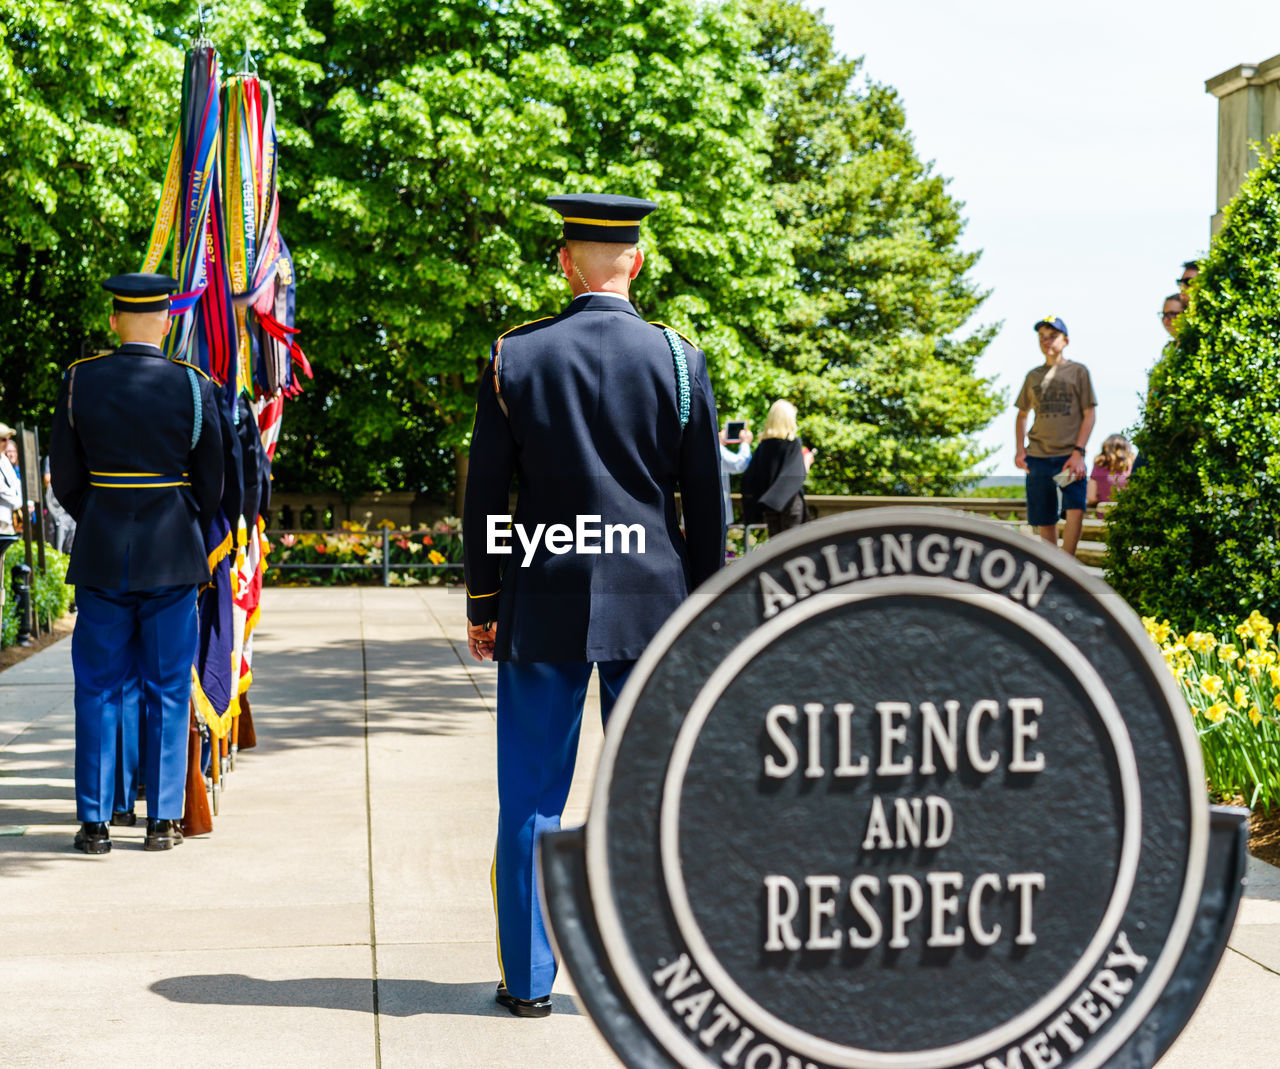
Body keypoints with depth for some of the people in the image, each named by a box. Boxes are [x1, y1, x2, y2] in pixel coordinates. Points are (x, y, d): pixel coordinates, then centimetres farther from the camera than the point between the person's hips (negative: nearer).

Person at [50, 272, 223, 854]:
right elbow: (210, 481, 2)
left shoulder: (79, 380, -3)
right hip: (173, 559, -1)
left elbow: (64, 475, 3)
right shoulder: (194, 385, -5)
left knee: (98, 689, 8)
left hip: (101, 558, 1)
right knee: (167, 690, 7)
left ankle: (94, 821, 8)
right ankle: (163, 820, 9)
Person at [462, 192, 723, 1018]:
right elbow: (706, 501, 0)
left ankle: (529, 979, 13)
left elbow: (485, 494, 0)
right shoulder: (680, 361, -3)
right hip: (651, 605, 0)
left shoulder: (515, 359, -3)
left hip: (542, 607, 0)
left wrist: (481, 604, 8)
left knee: (531, 800, 7)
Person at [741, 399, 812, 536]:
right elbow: (800, 473, -9)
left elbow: (751, 474, 3)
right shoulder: (794, 442, -9)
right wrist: (807, 461, 8)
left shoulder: (764, 444, 4)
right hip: (790, 499, -4)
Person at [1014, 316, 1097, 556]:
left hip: (1069, 454, -3)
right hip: (1038, 456, 3)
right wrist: (1020, 449, 7)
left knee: (1075, 511, -20)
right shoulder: (1033, 376, 14)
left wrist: (1078, 452, -9)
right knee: (1045, 520, 4)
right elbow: (1022, 414, 23)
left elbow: (1089, 413, 1)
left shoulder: (1078, 371, 6)